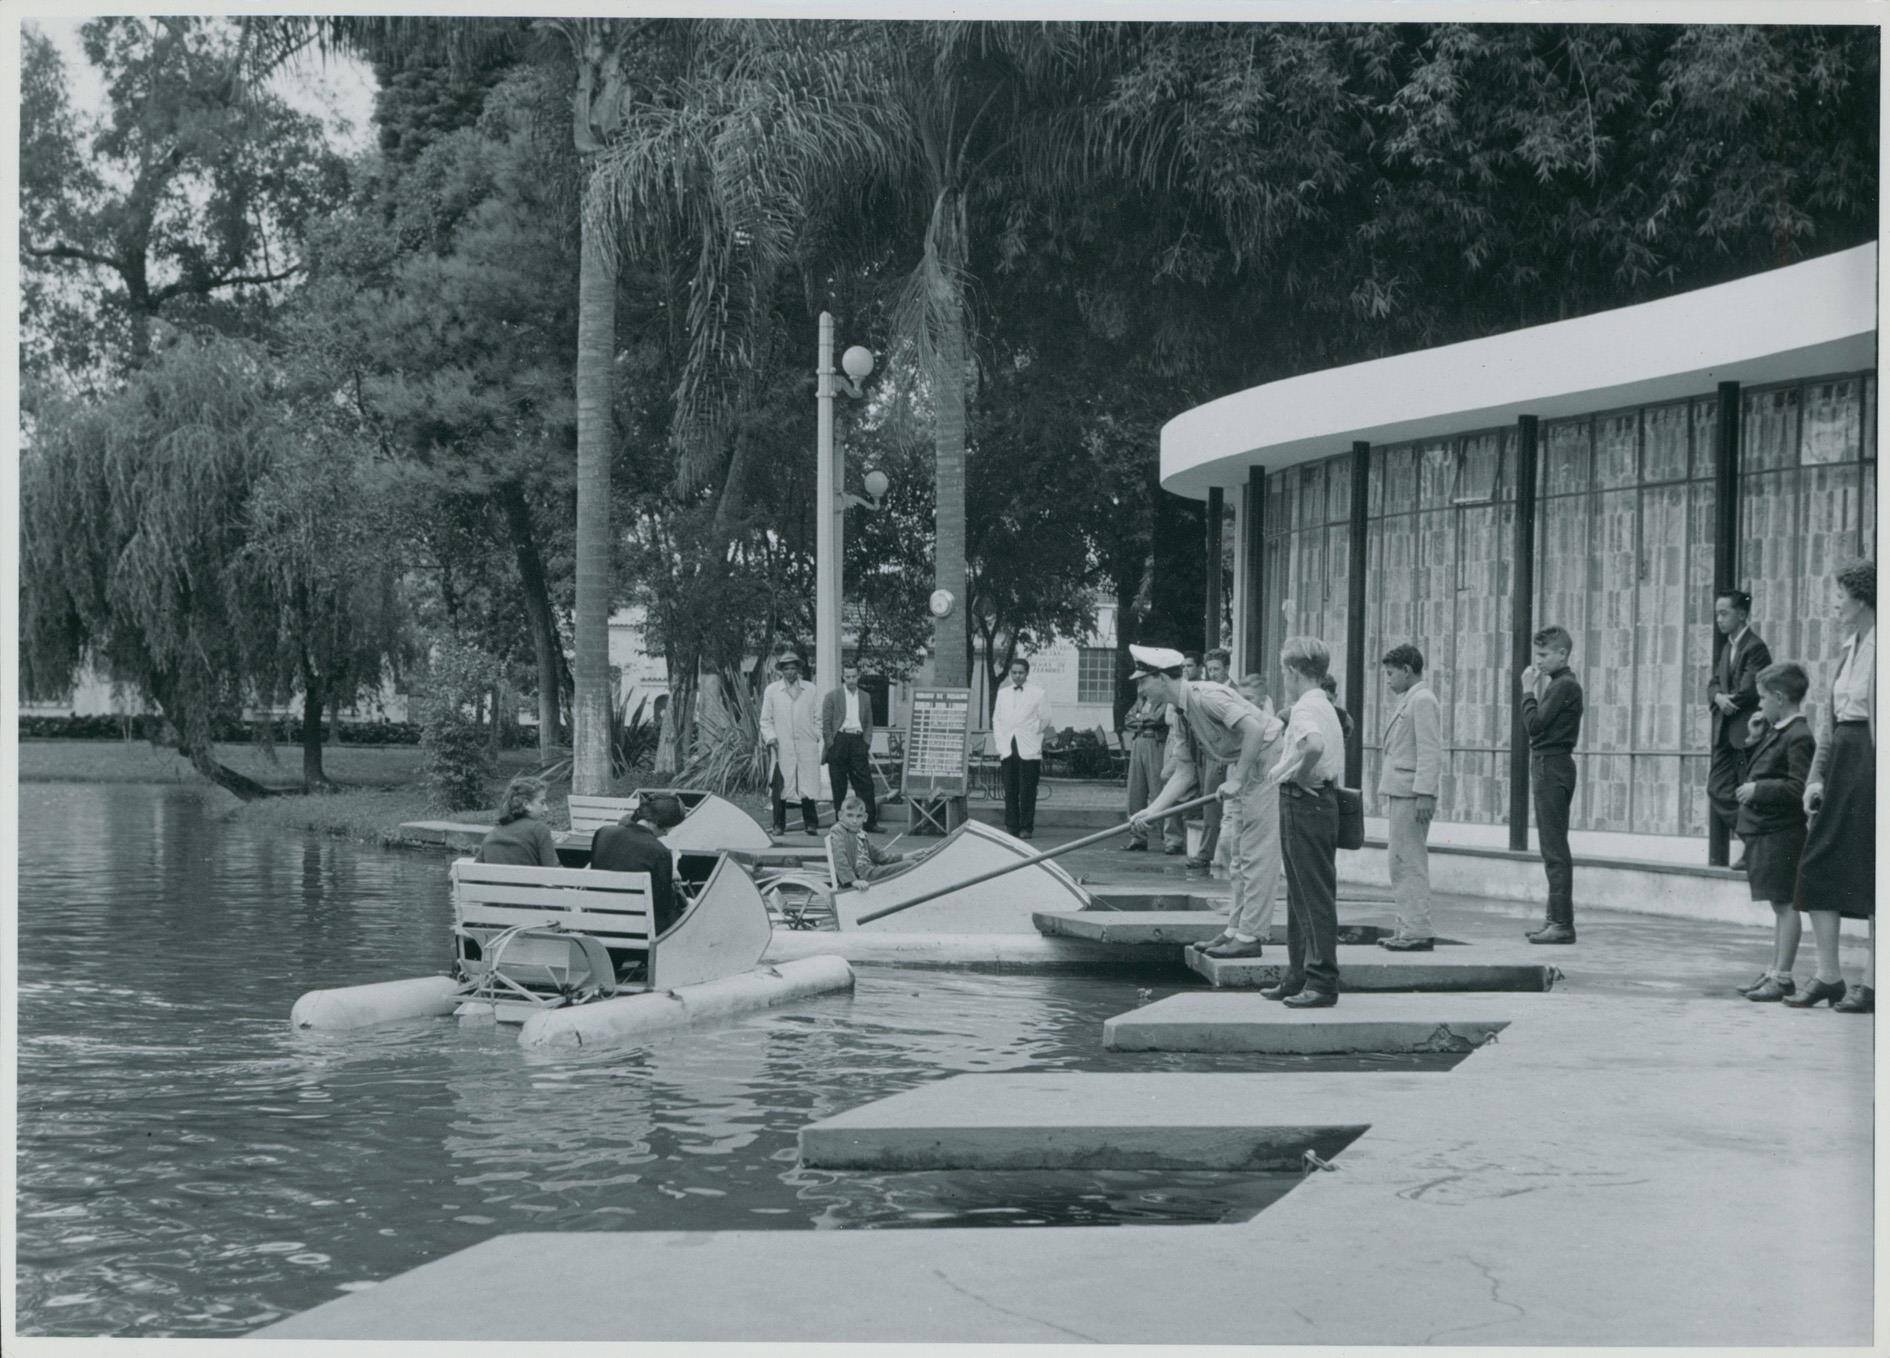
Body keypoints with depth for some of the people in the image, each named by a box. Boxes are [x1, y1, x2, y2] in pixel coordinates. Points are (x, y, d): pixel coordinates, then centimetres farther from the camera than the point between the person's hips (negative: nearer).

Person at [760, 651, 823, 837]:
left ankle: (811, 823, 0)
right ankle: (779, 825, 5)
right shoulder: (771, 691, 9)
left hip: (806, 745, 0)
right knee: (779, 787, -3)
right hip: (781, 747, 0)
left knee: (808, 785, -6)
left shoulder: (810, 689, 13)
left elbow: (817, 717, 17)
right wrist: (770, 737, -4)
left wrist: (816, 735, 3)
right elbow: (766, 720, 11)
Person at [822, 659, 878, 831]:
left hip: (858, 741, 3)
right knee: (839, 787, 0)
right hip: (839, 741, -3)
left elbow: (869, 723, 17)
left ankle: (870, 822, -3)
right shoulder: (832, 697, 2)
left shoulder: (866, 697, 14)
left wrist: (866, 743, 5)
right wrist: (831, 745, -5)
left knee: (865, 783, -4)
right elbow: (825, 724, 1)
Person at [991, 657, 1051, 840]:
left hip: (1029, 750, -3)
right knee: (1010, 790, 0)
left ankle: (1026, 828, -1)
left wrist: (1030, 735, 6)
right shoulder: (1002, 693, 15)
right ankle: (1011, 826, 3)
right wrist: (999, 745, 8)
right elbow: (996, 720, 16)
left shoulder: (1038, 694, 3)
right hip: (1007, 749, 3)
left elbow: (1045, 721, 8)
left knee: (1027, 791, -5)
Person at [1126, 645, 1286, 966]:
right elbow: (1184, 773, 9)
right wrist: (1150, 811, 0)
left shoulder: (1207, 697, -22)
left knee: (1257, 854, -7)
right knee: (1240, 855, 14)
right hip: (1242, 768, 10)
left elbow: (1254, 729, -31)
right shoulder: (1180, 714, 7)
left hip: (1266, 762, -10)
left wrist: (1236, 780, -25)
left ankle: (1250, 936, -5)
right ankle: (1236, 930, 21)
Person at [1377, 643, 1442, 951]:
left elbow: (1430, 752, -18)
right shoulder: (1407, 701, 20)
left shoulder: (1422, 701, -10)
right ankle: (1407, 928, 18)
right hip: (1398, 794, 10)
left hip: (1411, 795, -10)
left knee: (1408, 862, -10)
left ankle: (1418, 931, -9)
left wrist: (1425, 795, -23)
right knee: (1400, 863, 13)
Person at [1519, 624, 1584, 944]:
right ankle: (1556, 918, 18)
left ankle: (1563, 924, -11)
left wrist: (1529, 691, -9)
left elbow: (1534, 725, -18)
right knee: (1552, 847, 13)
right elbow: (1538, 725, 16)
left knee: (1554, 848, -10)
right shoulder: (1558, 683, 17)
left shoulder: (1565, 685, -14)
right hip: (1548, 766, 11)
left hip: (1552, 767, -11)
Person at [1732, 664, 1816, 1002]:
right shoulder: (1775, 732, 14)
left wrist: (1759, 789, -21)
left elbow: (1798, 787, -22)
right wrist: (1754, 739, 14)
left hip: (1782, 832, -10)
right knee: (1778, 905, 15)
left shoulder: (1798, 737, -16)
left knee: (1785, 904, -5)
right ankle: (1775, 972, 22)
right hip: (1765, 831, 10)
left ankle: (1783, 977, -2)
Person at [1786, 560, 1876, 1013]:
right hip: (1841, 763, 9)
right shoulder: (1850, 648, 15)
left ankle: (1871, 982, 5)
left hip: (1869, 762, -8)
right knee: (1817, 866, 6)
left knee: (1870, 873, -2)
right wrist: (1816, 776, 12)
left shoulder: (1878, 647, -11)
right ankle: (1827, 976, 12)